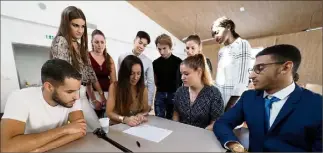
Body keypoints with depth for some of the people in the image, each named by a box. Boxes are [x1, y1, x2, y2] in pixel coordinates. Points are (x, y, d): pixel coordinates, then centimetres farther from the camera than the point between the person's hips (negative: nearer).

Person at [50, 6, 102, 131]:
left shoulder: (80, 46, 13)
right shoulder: (60, 41, -8)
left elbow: (89, 72, 12)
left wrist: (101, 94, 10)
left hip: (82, 96, 7)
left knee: (96, 129, 9)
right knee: (94, 130, -4)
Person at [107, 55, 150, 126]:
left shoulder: (143, 88, -7)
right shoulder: (114, 87, -12)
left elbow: (146, 110, 3)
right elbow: (109, 112, -10)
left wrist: (141, 115, -18)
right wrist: (124, 119, -26)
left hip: (137, 126, 2)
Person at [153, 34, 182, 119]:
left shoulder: (178, 62, -3)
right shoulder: (155, 63, 3)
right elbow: (154, 79, 11)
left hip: (174, 94, -1)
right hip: (160, 95, 2)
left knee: (171, 120, 12)